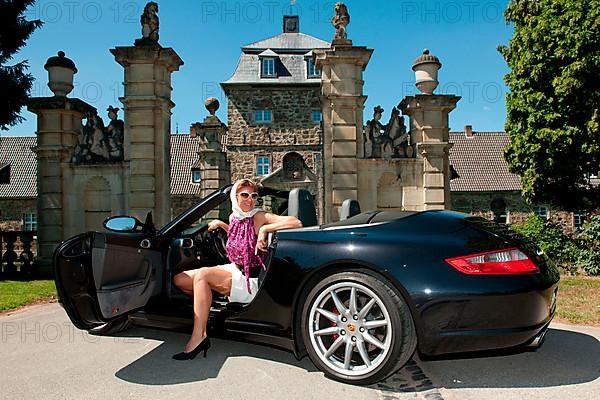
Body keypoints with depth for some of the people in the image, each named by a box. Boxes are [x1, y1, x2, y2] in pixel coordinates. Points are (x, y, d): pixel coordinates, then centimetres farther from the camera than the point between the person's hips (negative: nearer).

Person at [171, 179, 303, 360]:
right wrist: (221, 224, 18)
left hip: (250, 282, -7)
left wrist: (264, 229, -30)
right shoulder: (233, 217, 5)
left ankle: (198, 337, -23)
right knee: (179, 280, 2)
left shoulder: (259, 217, -14)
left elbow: (296, 222, -27)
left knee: (202, 275, -28)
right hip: (233, 270, 8)